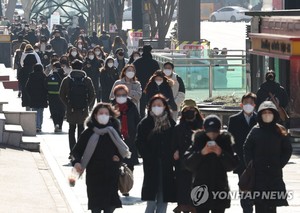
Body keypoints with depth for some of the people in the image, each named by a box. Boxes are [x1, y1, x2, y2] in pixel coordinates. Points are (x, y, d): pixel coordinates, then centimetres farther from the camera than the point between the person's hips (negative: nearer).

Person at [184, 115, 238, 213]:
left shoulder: (225, 141, 2)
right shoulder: (198, 141, 1)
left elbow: (232, 165, -2)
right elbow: (188, 164, -5)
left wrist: (221, 154, -17)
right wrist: (201, 153, -18)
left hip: (219, 187, 0)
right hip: (201, 188, 0)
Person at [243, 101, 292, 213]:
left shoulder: (280, 131, 3)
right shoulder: (255, 131, 1)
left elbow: (288, 149, 7)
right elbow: (247, 149, 3)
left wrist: (280, 164, -2)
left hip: (275, 174, 0)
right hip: (258, 173, 0)